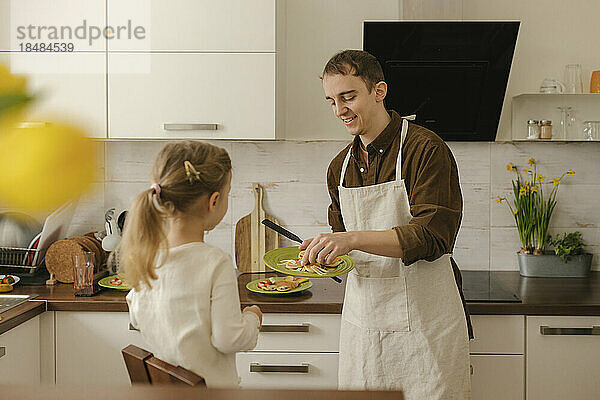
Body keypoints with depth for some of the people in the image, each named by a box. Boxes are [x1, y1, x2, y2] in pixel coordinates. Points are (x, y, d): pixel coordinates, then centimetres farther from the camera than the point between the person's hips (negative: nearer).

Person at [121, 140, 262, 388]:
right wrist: (252, 318, -2)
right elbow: (228, 339, -19)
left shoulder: (146, 254, -5)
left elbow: (137, 319, 7)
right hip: (210, 384, -6)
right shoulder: (217, 264, -22)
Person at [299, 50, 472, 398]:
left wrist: (353, 239, -29)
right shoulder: (340, 167, 11)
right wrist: (323, 252, -2)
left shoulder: (426, 149, -11)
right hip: (362, 323, 6)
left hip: (423, 323, -6)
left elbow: (432, 237, -20)